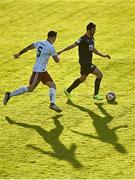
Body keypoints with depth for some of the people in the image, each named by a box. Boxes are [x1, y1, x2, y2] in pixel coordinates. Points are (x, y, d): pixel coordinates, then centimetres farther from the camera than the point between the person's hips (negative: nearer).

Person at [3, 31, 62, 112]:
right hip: (38, 71, -9)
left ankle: (53, 104, -3)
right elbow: (57, 60, -9)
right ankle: (10, 95, 2)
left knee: (53, 86, 5)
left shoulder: (40, 43, 7)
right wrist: (58, 56, 15)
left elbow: (28, 47, 14)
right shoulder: (51, 47, -16)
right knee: (30, 89, -5)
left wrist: (19, 54, 25)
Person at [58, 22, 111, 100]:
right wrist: (62, 51, -26)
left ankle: (68, 91, 33)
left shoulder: (92, 38, 11)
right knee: (100, 74, -10)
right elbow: (73, 45, -22)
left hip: (88, 62, 10)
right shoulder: (83, 39, -17)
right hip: (85, 62, -10)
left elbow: (93, 50, 21)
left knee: (82, 78, 21)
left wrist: (103, 55, 13)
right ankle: (96, 94, 1)